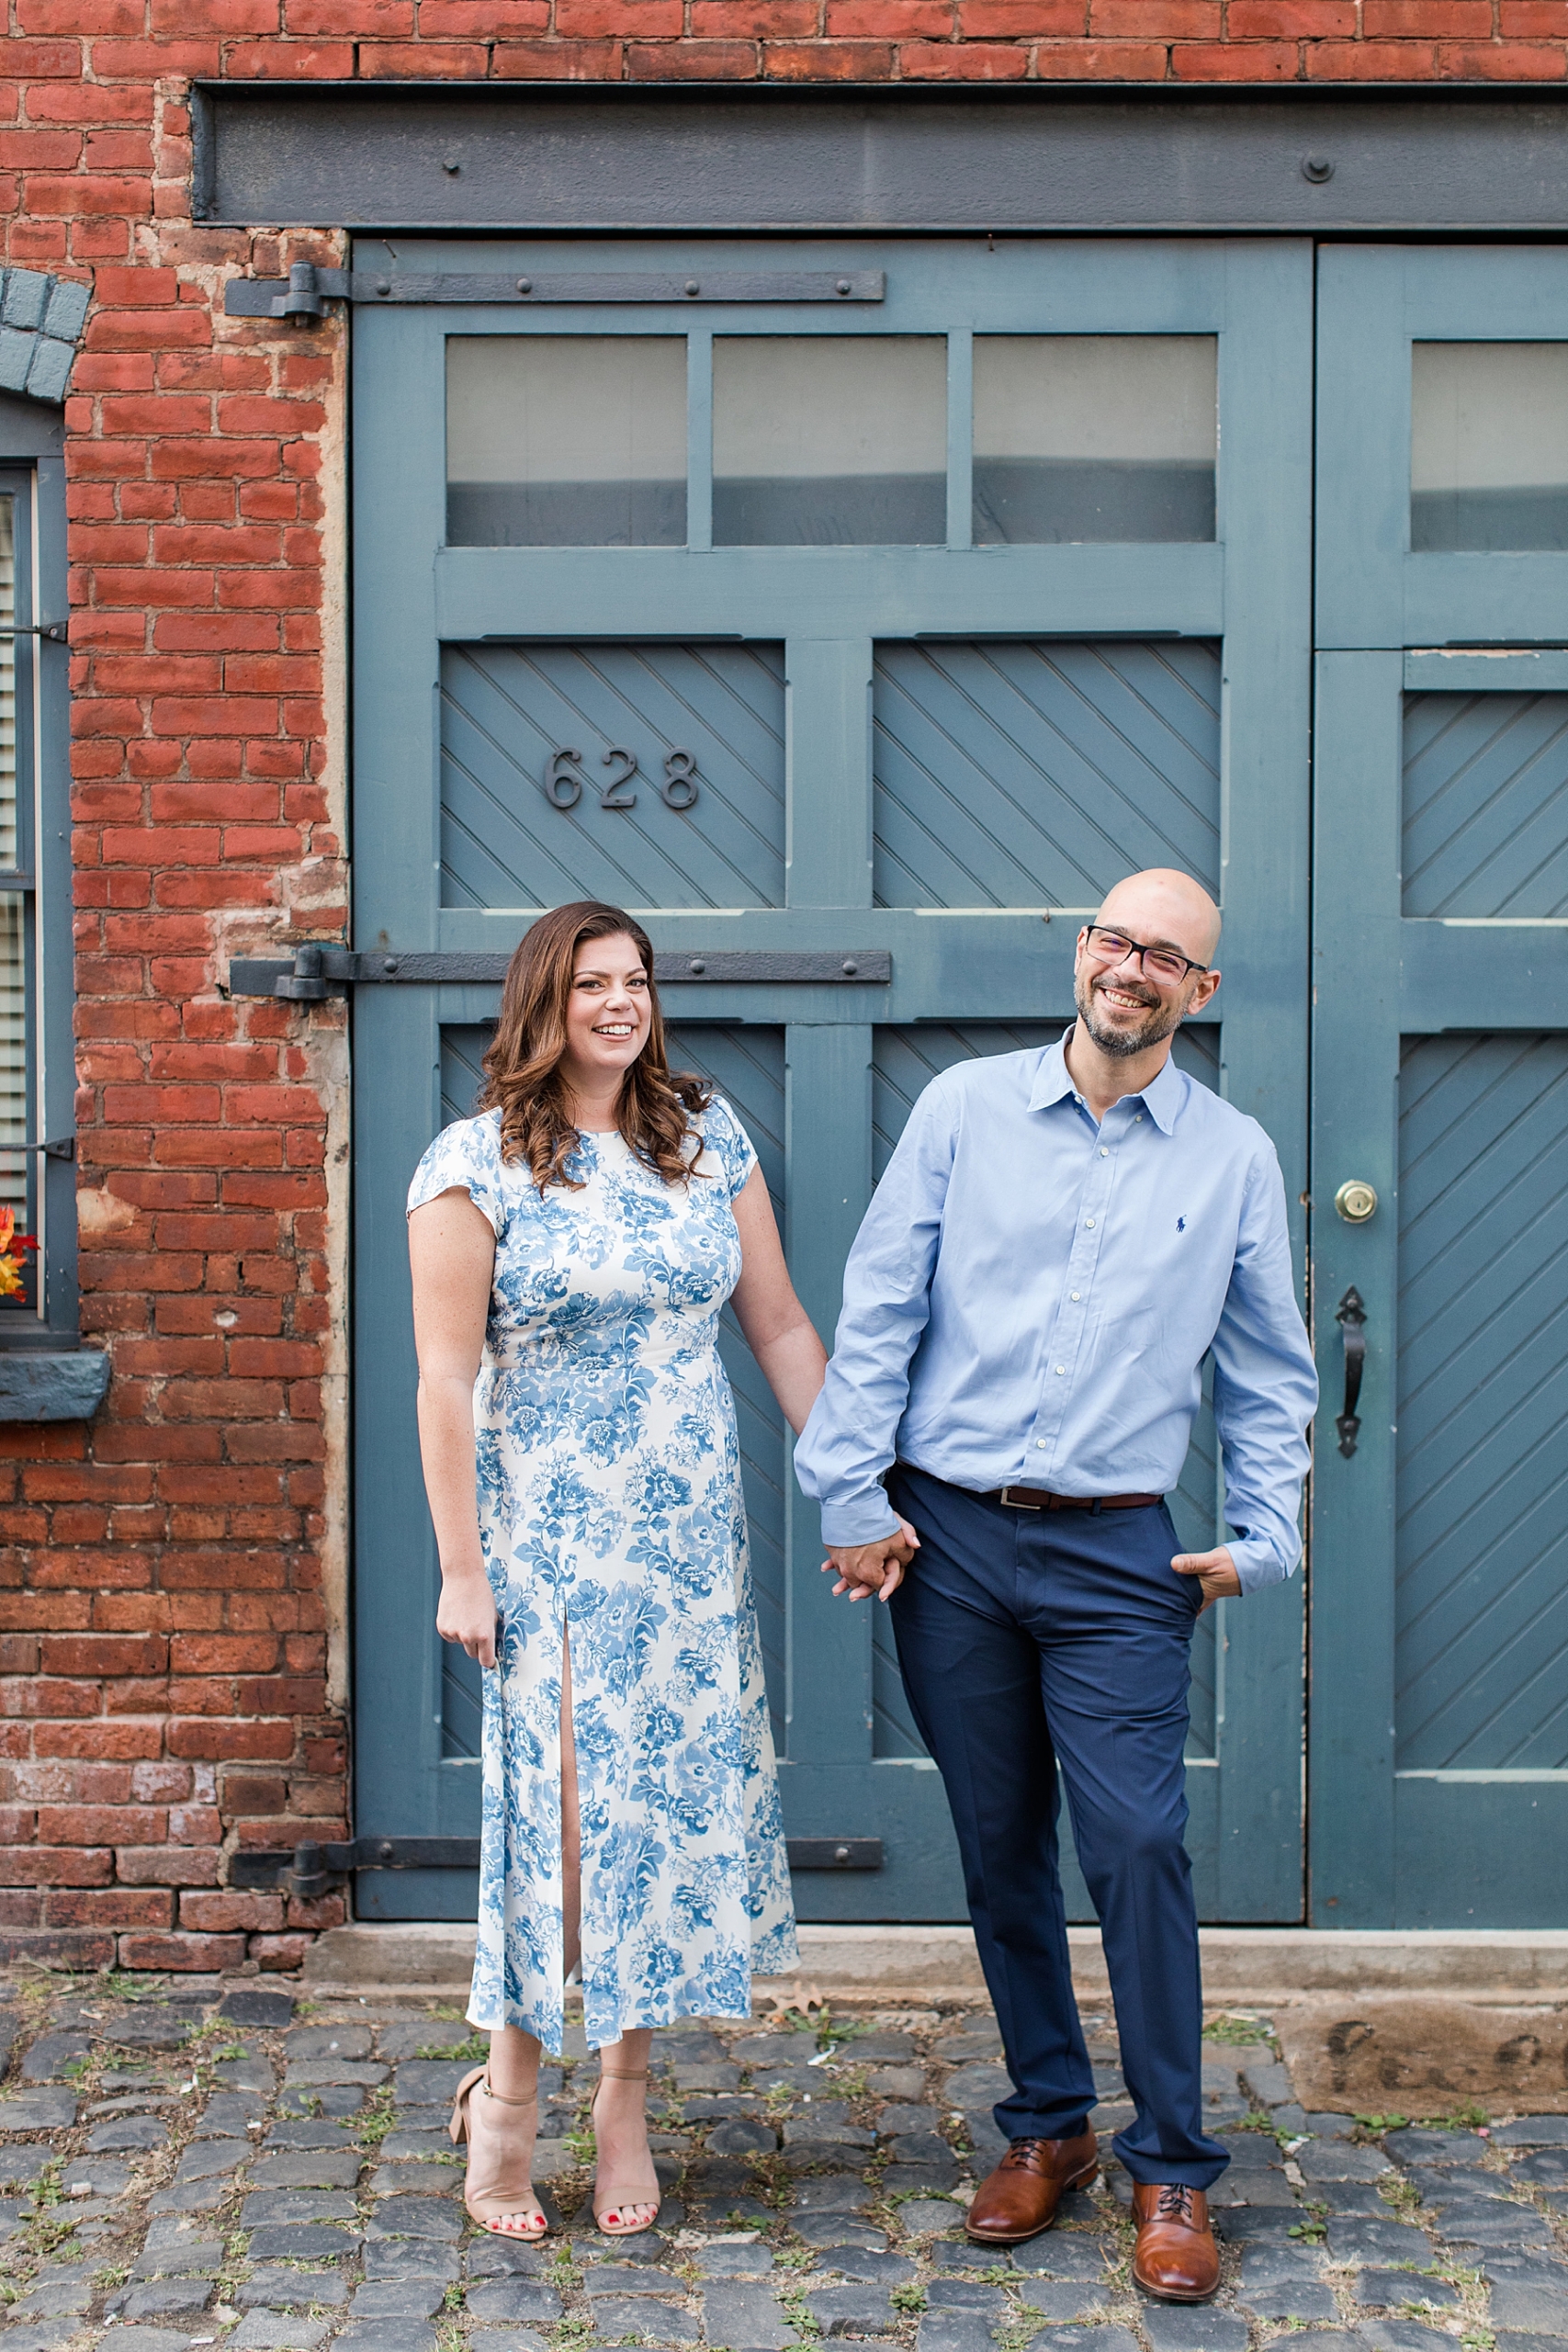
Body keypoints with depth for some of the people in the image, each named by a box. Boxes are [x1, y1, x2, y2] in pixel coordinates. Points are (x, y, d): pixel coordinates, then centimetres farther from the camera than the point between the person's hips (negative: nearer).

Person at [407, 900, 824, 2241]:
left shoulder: (707, 1135, 7)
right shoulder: (479, 1163, -5)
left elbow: (780, 1325, 10)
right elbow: (445, 1379, -7)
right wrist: (460, 1567, -10)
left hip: (693, 1530, 4)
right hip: (547, 1537, -4)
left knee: (678, 1796, 5)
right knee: (559, 1800, -3)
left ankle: (624, 2104, 19)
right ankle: (510, 2095, 15)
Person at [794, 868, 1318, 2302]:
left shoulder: (1235, 1158, 4)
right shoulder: (965, 1109, 2)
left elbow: (1270, 1374, 12)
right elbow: (876, 1313, 3)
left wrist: (1262, 1537, 4)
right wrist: (852, 1495, -1)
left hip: (1117, 1556, -1)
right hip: (948, 1538, 1)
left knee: (1139, 1847, -7)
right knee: (1000, 1848, 9)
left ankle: (1173, 2171, 7)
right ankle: (1047, 2126, 25)